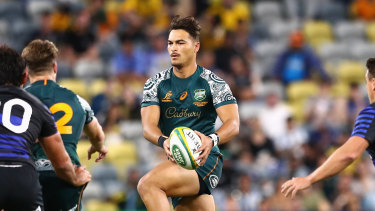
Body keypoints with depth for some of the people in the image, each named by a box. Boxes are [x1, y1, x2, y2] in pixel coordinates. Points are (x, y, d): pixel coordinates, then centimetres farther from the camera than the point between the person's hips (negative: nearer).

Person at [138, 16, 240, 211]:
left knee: (147, 185, -27)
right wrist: (163, 141, -28)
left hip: (204, 160, -6)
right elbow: (148, 126, -3)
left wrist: (212, 140, -34)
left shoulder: (213, 83, -1)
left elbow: (233, 123, -11)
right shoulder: (155, 84, 8)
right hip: (176, 161, 6)